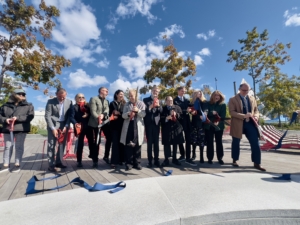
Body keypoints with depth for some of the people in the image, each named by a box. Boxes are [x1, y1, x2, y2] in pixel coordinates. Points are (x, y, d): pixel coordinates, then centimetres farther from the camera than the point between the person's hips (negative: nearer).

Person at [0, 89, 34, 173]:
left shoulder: (28, 106, 4)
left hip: (21, 129, -3)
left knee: (19, 147, 2)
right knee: (7, 147, 9)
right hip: (7, 129, 3)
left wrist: (18, 118, -20)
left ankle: (17, 164, 9)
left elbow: (30, 116, -8)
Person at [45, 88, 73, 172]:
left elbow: (70, 115, 1)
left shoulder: (69, 102, 1)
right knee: (51, 145, -1)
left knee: (62, 144, 7)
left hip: (64, 125, 3)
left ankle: (58, 162, 19)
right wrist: (53, 128, -15)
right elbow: (47, 116, -9)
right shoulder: (50, 102, -5)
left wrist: (66, 126, -10)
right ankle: (51, 165, 6)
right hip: (53, 125, -3)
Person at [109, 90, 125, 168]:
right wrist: (113, 116, -13)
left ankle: (120, 159, 13)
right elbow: (110, 114, 4)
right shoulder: (112, 103, 9)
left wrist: (119, 113, -8)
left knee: (121, 142, 3)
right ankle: (114, 161, 0)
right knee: (115, 142, -5)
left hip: (123, 125, 1)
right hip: (115, 125, -1)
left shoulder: (124, 104, 11)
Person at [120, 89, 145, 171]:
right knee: (128, 145, 1)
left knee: (137, 145, 5)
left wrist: (138, 110, -20)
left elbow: (143, 114, -3)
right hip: (128, 126, 1)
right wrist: (128, 113, -17)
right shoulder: (126, 104, 10)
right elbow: (123, 115, 3)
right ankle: (129, 163, 11)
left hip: (138, 126, -1)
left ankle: (136, 162, 16)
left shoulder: (141, 103, 6)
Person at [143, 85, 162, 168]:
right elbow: (144, 111, -7)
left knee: (156, 142, 7)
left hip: (156, 123, 3)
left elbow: (161, 111, -1)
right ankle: (150, 161, 8)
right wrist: (150, 107, -24)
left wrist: (158, 105, -20)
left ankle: (156, 160, 15)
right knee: (149, 142, 1)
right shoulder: (146, 100, 4)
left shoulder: (159, 101, 13)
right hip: (149, 124, -2)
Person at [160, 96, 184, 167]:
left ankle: (174, 159, 27)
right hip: (167, 129, -2)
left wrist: (176, 114, -14)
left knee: (175, 144, 12)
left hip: (176, 128, 3)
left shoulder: (177, 107, 9)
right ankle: (166, 160, 15)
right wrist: (166, 118, -22)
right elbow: (161, 119, -6)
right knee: (166, 144, 1)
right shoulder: (163, 109, 1)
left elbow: (181, 116, 2)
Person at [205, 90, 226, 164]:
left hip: (219, 126, 0)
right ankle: (210, 158, 12)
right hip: (209, 126, 0)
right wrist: (211, 113, -19)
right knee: (209, 142, 3)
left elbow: (223, 116, -5)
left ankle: (220, 158, 18)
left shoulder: (223, 105, 5)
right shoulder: (208, 104, 7)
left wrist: (218, 122, -21)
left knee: (219, 142, 6)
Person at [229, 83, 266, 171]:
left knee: (255, 143, 0)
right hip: (238, 124, -4)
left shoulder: (252, 99, 14)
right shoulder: (233, 99, -2)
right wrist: (244, 116, -23)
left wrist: (256, 116, -5)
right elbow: (232, 112, -12)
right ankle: (234, 160, 26)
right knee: (236, 143, 8)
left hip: (250, 123, 4)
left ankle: (257, 163, 13)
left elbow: (256, 110, 18)